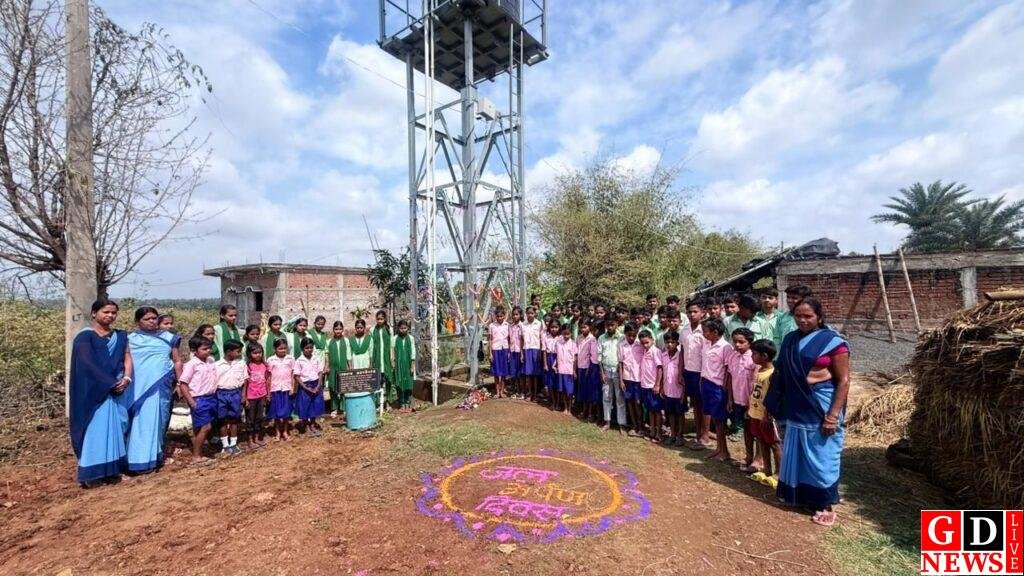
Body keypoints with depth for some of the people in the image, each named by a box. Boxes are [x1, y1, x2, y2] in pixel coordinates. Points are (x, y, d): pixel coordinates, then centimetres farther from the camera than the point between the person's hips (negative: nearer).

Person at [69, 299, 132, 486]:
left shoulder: (120, 336, 11)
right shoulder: (85, 336, -6)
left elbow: (127, 358, 6)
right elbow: (88, 364, -13)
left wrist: (126, 378, -11)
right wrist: (110, 384, -16)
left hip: (117, 389, 5)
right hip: (94, 391, -5)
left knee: (115, 427, 6)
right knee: (96, 429, -5)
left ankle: (111, 469, 14)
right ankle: (91, 473, 2)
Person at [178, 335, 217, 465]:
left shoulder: (211, 361, 7)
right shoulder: (191, 364, -13)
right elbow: (182, 384, -12)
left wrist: (214, 396, 11)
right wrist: (191, 402, -15)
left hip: (211, 398, 6)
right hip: (199, 400, -6)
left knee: (199, 428, 15)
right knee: (205, 427, -6)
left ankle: (199, 454, 24)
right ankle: (196, 457, 6)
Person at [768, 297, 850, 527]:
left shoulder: (833, 342, -11)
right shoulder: (790, 339, 4)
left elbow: (844, 381, -12)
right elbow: (783, 373, 11)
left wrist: (833, 415, -16)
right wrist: (777, 405, 11)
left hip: (821, 407, -5)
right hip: (797, 407, 6)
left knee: (821, 456, 5)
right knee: (795, 453, 15)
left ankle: (825, 505, 21)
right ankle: (797, 494, 32)